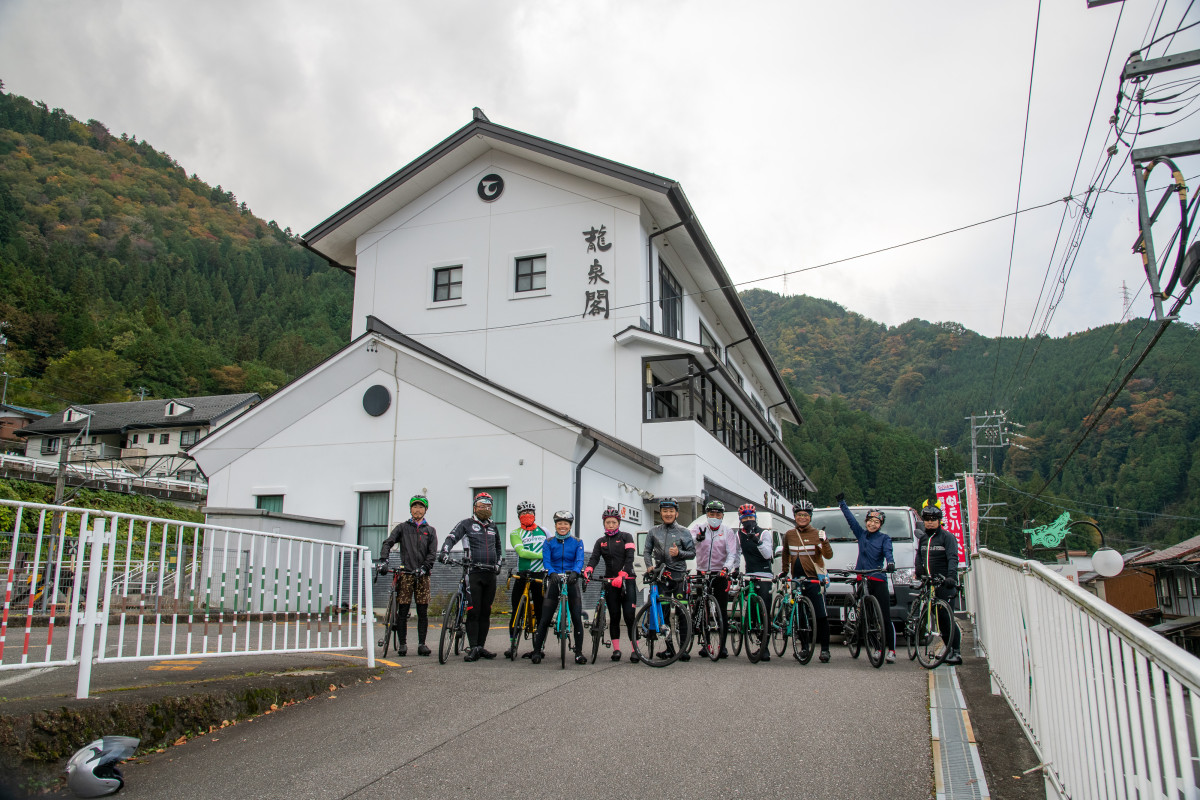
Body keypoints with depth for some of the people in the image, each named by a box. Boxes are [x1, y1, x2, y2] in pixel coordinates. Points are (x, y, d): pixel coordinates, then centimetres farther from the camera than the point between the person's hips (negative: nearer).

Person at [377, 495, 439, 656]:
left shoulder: (430, 531, 13)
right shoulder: (402, 527, 12)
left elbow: (432, 553, 4)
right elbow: (388, 543, 0)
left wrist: (424, 567, -12)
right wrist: (383, 560, -17)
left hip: (422, 575, 1)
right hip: (405, 573, -1)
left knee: (423, 611, 0)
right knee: (403, 610, -3)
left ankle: (422, 643, 6)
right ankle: (403, 644, 5)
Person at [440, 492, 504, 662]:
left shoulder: (493, 527, 19)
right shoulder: (467, 524, 3)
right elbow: (451, 538, -10)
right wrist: (445, 553, -27)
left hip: (490, 573, 5)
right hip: (473, 573, -5)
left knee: (486, 612, 6)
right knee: (473, 611, -9)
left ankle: (481, 646, 13)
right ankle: (472, 648, -6)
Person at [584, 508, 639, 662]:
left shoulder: (626, 537, 4)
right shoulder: (601, 542, 13)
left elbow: (629, 558, -9)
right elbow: (594, 558, -3)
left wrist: (621, 576, -24)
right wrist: (588, 570, -26)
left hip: (626, 581, -3)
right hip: (609, 582, 3)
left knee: (629, 615, -9)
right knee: (614, 616, 4)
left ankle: (634, 649, -5)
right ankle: (616, 649, 10)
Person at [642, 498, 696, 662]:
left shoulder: (684, 532, 7)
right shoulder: (653, 532, 11)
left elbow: (692, 553, 5)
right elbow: (647, 551, 15)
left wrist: (679, 553, -14)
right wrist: (649, 566, -3)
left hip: (679, 575, -2)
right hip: (660, 575, 2)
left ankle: (683, 648, 1)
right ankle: (669, 647, 13)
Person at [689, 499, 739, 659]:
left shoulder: (727, 532, 3)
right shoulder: (700, 527, 3)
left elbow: (732, 554, -6)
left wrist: (726, 568, -24)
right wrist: (698, 537, -38)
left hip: (720, 574, -1)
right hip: (702, 573, 1)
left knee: (722, 611, -1)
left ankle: (722, 645, 8)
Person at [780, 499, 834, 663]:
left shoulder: (816, 534, -3)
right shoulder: (789, 534, 8)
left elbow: (828, 556, -14)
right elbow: (786, 554, 25)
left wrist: (825, 542, -29)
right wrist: (784, 571, 23)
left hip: (814, 579, -4)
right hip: (796, 580, 4)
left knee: (821, 616, -8)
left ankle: (825, 649, 0)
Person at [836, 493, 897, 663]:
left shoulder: (884, 538, 2)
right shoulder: (861, 534, 11)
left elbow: (888, 552, -15)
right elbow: (850, 518, 14)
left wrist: (890, 563, -34)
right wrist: (842, 502, 13)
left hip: (879, 581, -3)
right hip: (862, 579, 3)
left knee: (885, 617, -4)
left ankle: (891, 650, 0)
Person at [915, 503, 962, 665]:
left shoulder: (947, 537, -3)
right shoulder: (922, 539, 17)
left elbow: (953, 558, -12)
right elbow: (919, 556, 20)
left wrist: (951, 576, -27)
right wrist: (919, 570, 0)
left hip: (945, 584, -6)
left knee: (947, 617, -11)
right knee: (940, 618, 6)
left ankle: (956, 653, -7)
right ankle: (948, 649, 15)